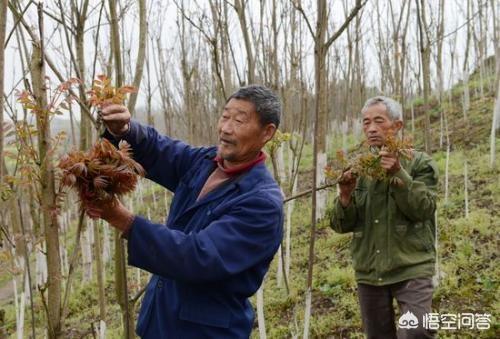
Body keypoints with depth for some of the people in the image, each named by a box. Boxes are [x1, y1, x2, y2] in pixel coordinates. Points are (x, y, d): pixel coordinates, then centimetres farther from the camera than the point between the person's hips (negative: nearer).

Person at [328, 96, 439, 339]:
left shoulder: (419, 163, 0)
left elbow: (423, 209, -13)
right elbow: (341, 225, 4)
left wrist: (399, 174, -25)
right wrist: (345, 195, -16)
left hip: (411, 269, -3)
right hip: (369, 272, 4)